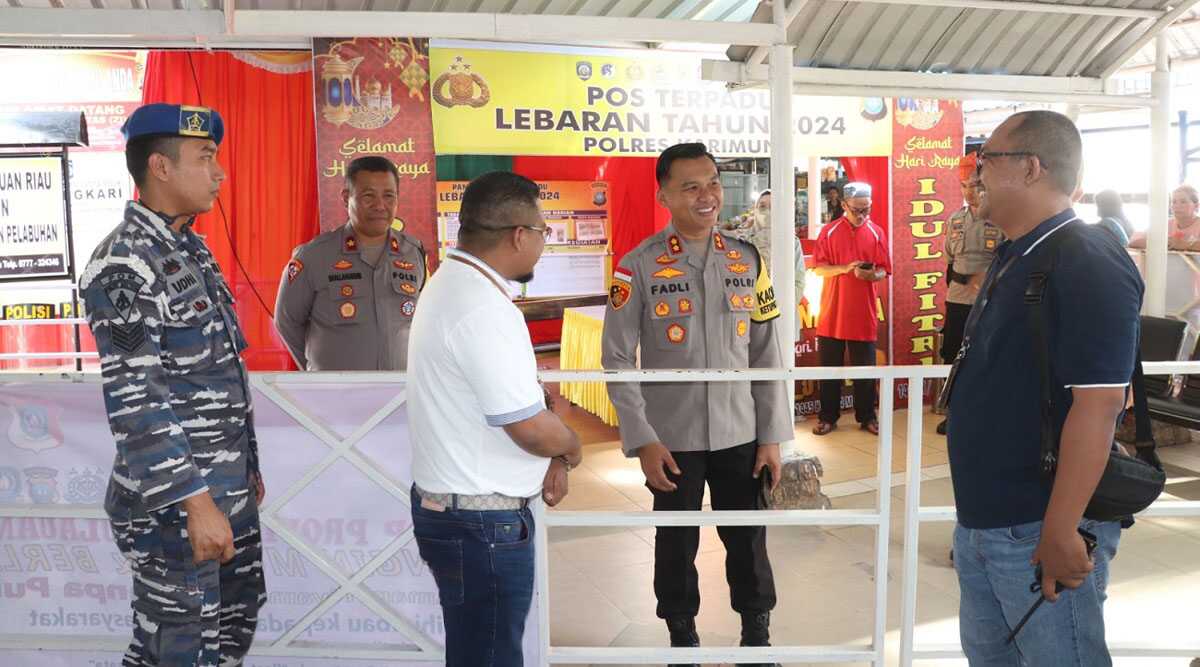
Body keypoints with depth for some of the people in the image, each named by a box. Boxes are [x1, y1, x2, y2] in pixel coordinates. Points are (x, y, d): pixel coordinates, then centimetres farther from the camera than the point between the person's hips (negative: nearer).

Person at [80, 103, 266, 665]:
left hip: (228, 490, 9)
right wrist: (196, 503, -23)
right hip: (174, 500, -9)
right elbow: (134, 403, -21)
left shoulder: (192, 250, 11)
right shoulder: (122, 264, -17)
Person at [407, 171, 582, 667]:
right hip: (482, 523, -10)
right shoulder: (483, 309, -24)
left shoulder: (450, 284, 9)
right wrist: (569, 449, -3)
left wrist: (551, 458, 5)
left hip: (446, 504, 10)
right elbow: (530, 426, -24)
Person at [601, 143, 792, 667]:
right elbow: (617, 359, -7)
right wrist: (643, 440, -11)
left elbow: (766, 354, 4)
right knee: (676, 544, 12)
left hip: (740, 434, 2)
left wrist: (772, 436, 2)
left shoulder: (748, 261, 2)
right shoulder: (638, 267, -8)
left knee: (748, 540, 12)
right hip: (671, 439, -2)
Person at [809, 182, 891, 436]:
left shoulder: (877, 233, 4)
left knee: (865, 368, 7)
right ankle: (828, 417, 17)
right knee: (830, 366, 6)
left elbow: (884, 271, 4)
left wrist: (872, 275, -19)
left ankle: (866, 416, 20)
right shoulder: (829, 231, 0)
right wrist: (845, 268, -18)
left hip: (863, 313, 1)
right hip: (832, 313, 0)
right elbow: (818, 268, -3)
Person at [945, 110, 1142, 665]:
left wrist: (1059, 532, -25)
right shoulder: (1012, 259, 11)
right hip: (982, 518, 9)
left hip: (1040, 530, -9)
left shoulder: (1087, 264, -18)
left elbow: (1097, 405, -25)